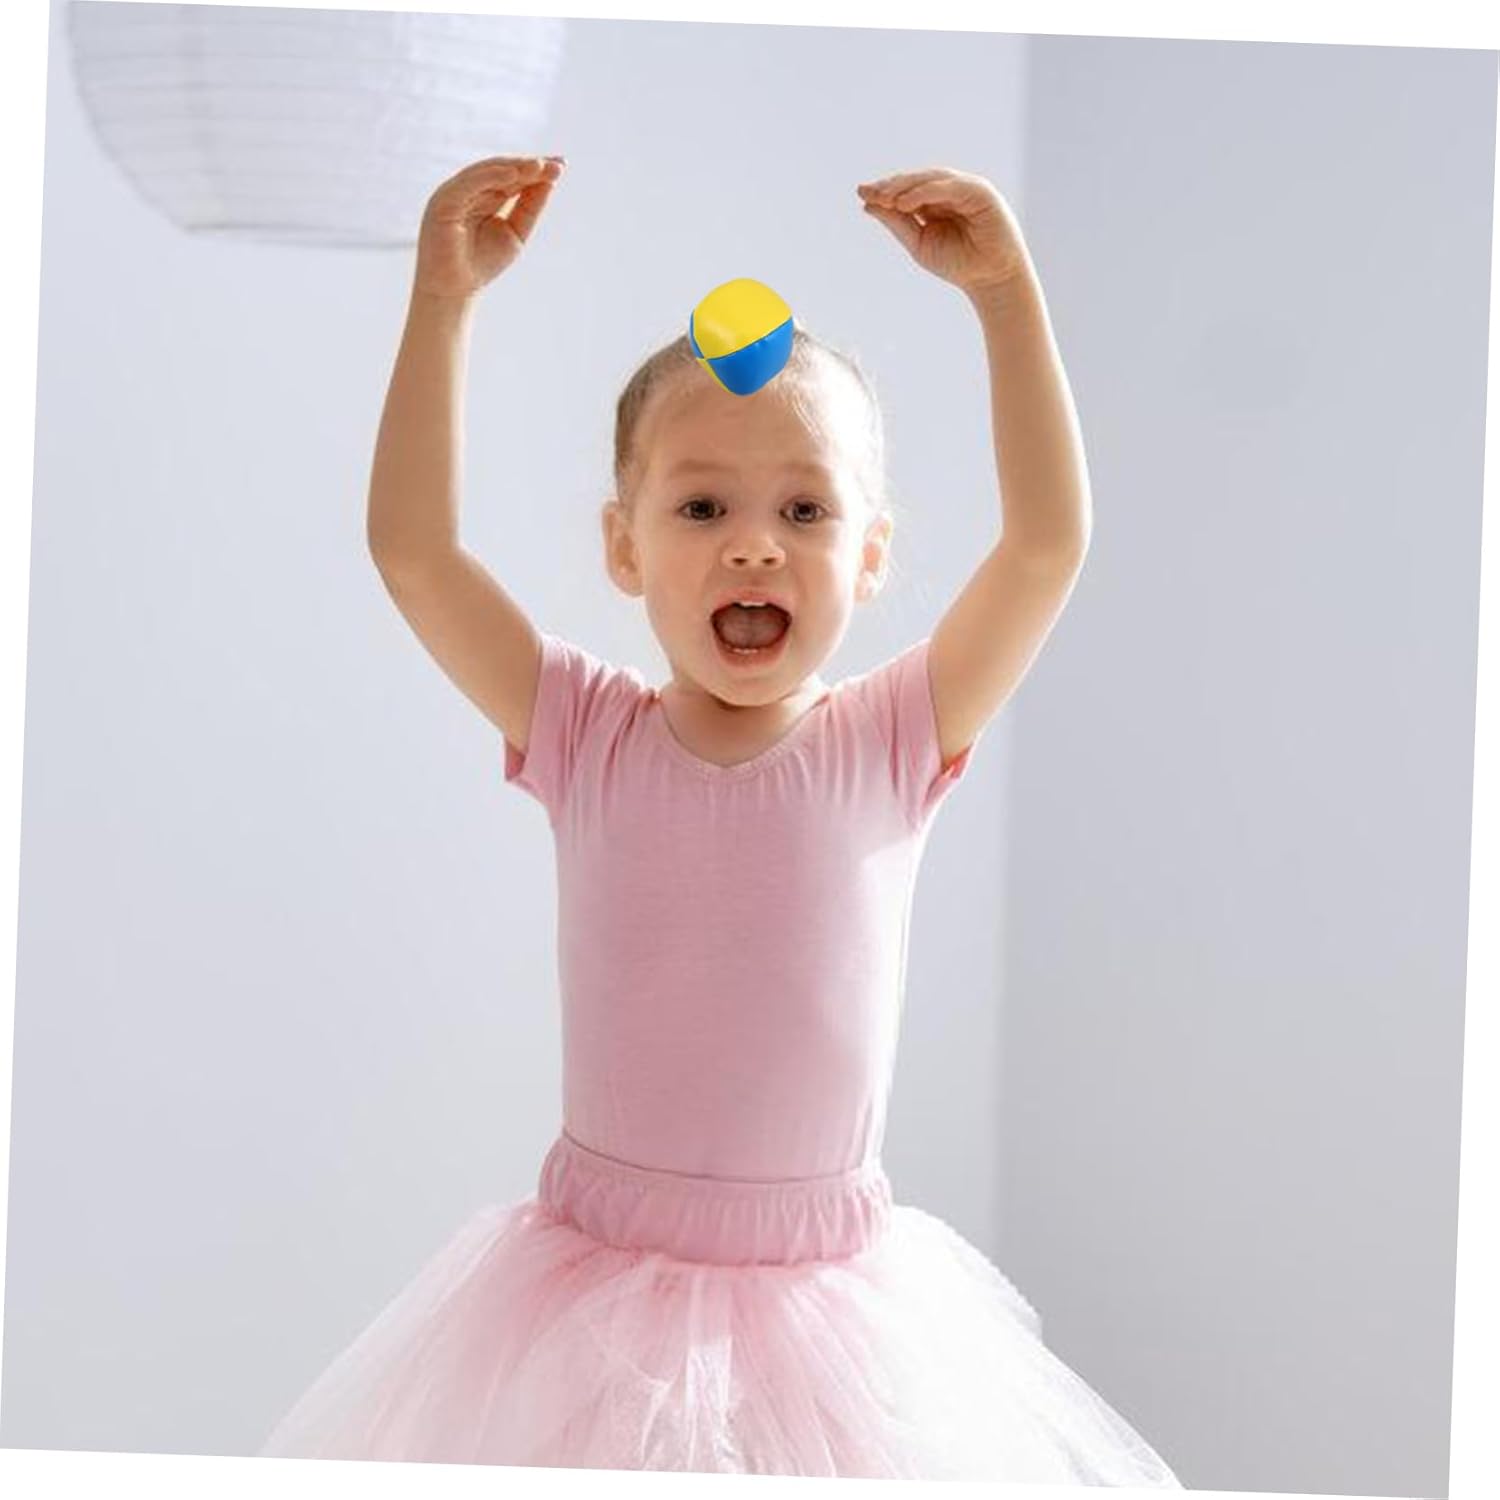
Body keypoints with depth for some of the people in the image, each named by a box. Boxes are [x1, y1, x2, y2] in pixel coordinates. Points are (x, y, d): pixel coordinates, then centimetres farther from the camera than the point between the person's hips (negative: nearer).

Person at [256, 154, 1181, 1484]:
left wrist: (1005, 291, -19)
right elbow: (411, 545, -10)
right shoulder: (587, 737, -2)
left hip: (824, 1293, 0)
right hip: (597, 1286, 1)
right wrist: (444, 296, -15)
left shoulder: (892, 745, -4)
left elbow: (1050, 541, -14)